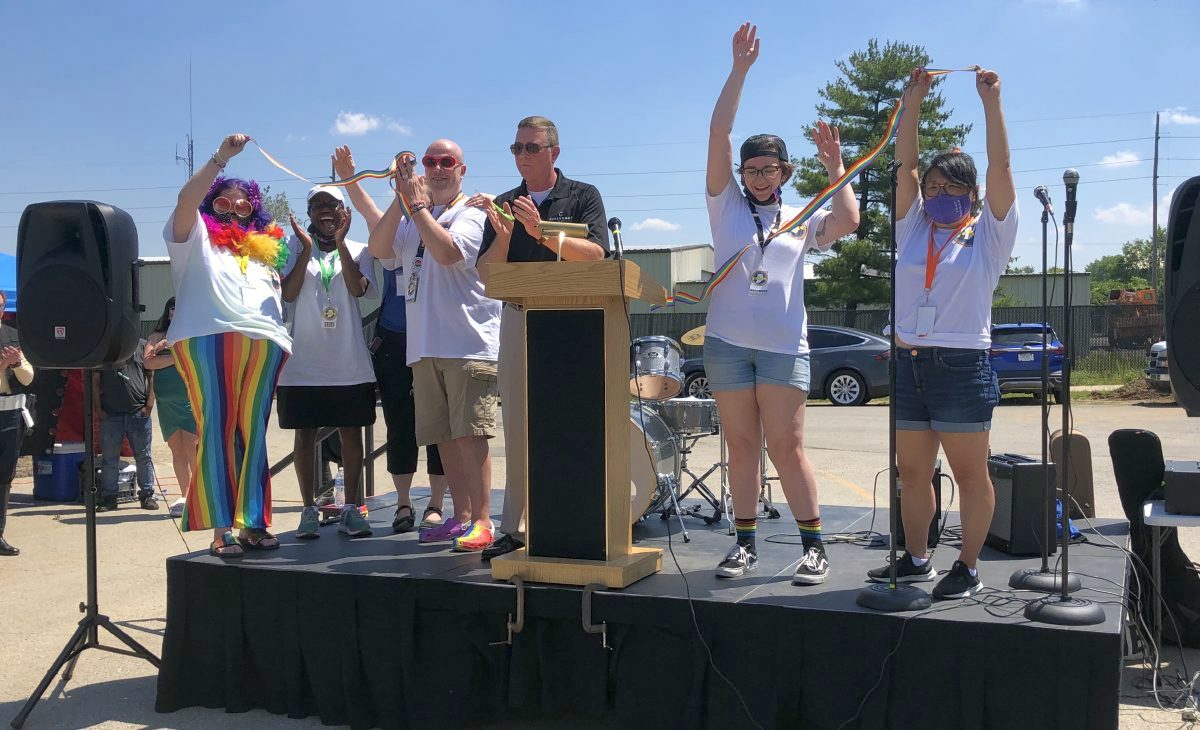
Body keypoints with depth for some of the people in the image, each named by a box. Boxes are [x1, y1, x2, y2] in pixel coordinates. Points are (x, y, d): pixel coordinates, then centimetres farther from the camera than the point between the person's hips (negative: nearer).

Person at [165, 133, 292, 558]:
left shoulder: (262, 249, 30)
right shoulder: (197, 238, 17)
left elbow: (284, 296, 26)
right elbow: (187, 199, -2)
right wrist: (221, 157, -6)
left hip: (264, 344, 4)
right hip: (209, 339, -4)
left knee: (253, 434, 2)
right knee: (217, 431, -10)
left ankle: (253, 523, 3)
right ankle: (220, 531, -12)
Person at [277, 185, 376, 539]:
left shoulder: (357, 250, 7)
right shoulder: (294, 248, 5)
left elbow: (357, 288, -13)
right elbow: (288, 293, -9)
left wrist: (340, 243, -17)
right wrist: (307, 249, -14)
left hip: (349, 363, 1)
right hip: (303, 361, 0)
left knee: (351, 432, 5)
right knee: (305, 434, 4)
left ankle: (352, 508, 14)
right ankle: (309, 510, 13)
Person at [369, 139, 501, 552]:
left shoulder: (472, 214, -1)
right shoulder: (411, 218, 19)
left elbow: (446, 252, -19)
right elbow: (379, 249, 4)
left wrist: (417, 203, -12)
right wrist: (401, 200, -5)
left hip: (469, 344, -7)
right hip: (424, 347, 7)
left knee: (470, 434, -11)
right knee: (444, 436, 9)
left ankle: (482, 522, -8)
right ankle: (461, 517, 16)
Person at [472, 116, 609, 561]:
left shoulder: (583, 196, 6)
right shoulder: (505, 205, 15)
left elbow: (595, 254, -9)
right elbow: (486, 273, 8)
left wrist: (542, 232, -20)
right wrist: (502, 236, -11)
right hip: (518, 319, 3)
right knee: (518, 426, 1)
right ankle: (517, 529, 6)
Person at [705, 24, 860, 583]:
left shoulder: (801, 221, 13)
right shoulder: (726, 205, 9)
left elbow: (848, 222, -5)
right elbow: (718, 132, 1)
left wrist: (835, 168, -2)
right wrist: (740, 67, -3)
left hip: (784, 346, -1)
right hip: (727, 342, 1)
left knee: (787, 448, -4)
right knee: (742, 446, 5)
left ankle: (813, 546, 3)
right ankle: (746, 543, 12)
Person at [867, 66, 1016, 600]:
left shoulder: (989, 235, 3)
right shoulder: (913, 229, 12)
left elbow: (1000, 168, -5)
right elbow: (905, 166, 7)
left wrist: (991, 102, -7)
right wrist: (913, 102, 3)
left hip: (962, 366, -4)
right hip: (906, 363, 4)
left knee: (970, 473, 2)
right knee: (911, 473, 11)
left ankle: (968, 569, 11)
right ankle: (915, 560, 23)